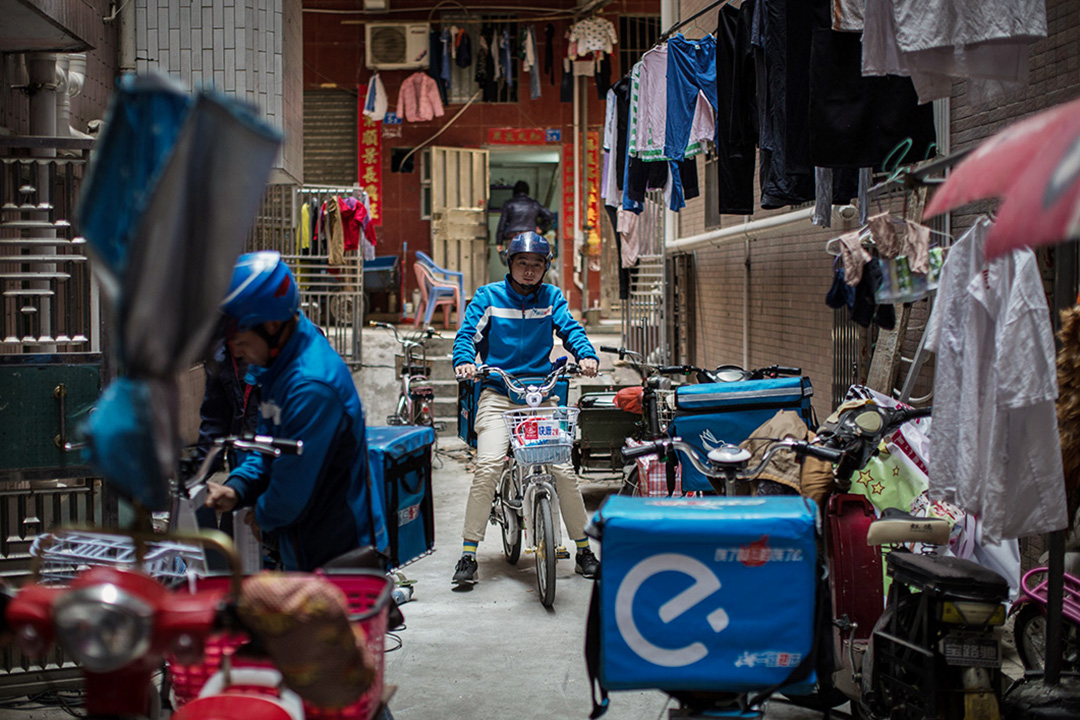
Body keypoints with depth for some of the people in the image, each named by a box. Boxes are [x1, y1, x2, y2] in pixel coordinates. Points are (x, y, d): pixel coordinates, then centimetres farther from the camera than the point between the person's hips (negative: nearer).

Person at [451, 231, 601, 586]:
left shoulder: (551, 297, 11)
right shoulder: (488, 296, 6)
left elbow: (570, 328, 0)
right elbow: (468, 333, 0)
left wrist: (587, 355, -22)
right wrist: (464, 361, -22)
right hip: (498, 394, -2)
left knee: (564, 470, -6)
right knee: (487, 468, -18)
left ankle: (584, 551, 10)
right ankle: (468, 555, -9)